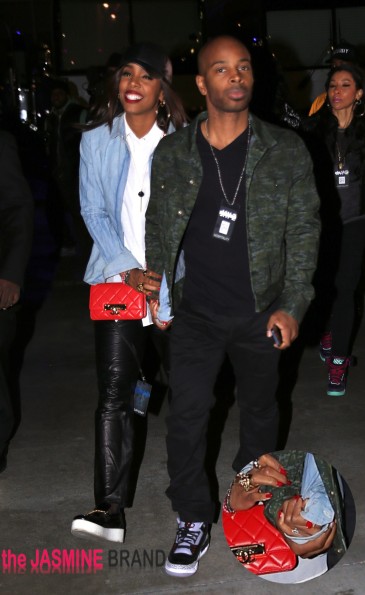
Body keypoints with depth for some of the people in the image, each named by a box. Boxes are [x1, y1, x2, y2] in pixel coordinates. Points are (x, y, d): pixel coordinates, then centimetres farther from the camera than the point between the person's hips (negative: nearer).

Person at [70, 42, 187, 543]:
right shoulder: (97, 141, 6)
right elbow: (94, 212, 2)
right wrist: (129, 271, -10)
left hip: (174, 283, 0)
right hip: (116, 281, 0)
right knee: (113, 393, -7)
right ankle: (109, 507, -5)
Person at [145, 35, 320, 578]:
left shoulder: (286, 151, -3)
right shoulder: (171, 154, 0)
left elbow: (304, 228, -2)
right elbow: (157, 227, 10)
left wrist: (292, 305, -8)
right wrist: (158, 294, 5)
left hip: (261, 312, 0)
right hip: (195, 313, 0)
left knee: (260, 411, 16)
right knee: (186, 415, -6)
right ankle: (193, 519, 13)